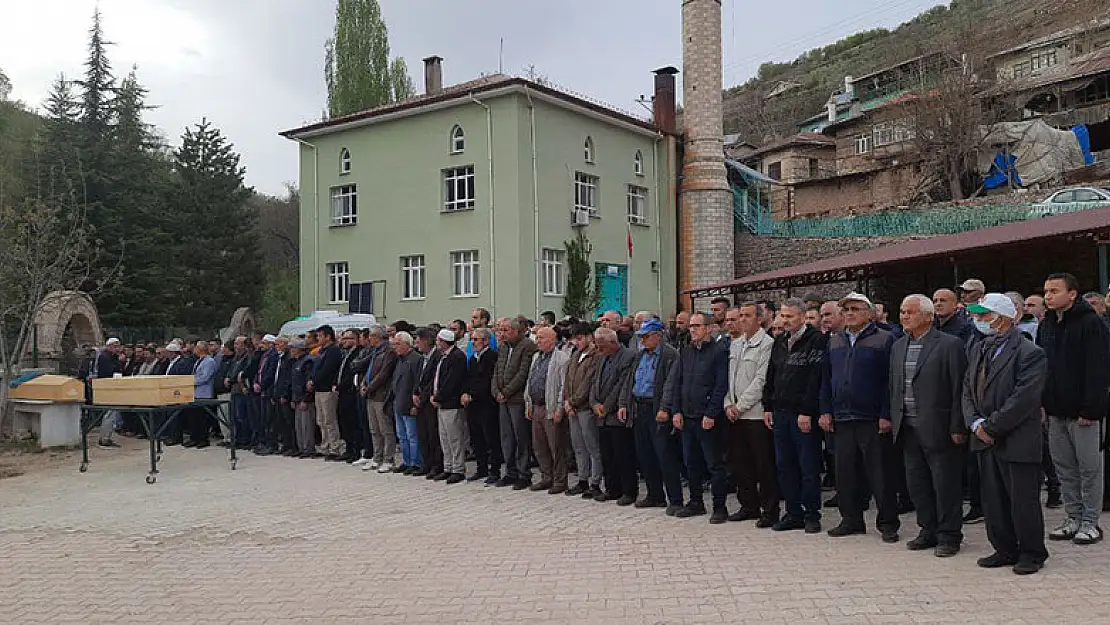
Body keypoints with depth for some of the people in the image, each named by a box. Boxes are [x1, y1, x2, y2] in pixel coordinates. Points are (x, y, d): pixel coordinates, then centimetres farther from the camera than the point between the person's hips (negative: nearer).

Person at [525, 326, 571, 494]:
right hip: (536, 408, 8)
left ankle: (560, 481, 9)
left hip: (551, 410, -8)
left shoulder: (562, 358, -11)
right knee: (539, 447, 13)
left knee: (556, 448, -1)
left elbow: (564, 386, -14)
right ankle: (546, 478, 25)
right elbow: (529, 381, 21)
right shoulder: (536, 357, 15)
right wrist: (528, 404, 16)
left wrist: (559, 409, -17)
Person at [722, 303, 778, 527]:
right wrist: (728, 405, 2)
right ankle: (749, 505, 24)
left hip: (756, 414, -7)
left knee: (764, 465, -2)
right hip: (735, 415, 7)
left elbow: (761, 380, -13)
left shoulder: (767, 344, -7)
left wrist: (740, 406, -12)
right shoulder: (734, 344, 15)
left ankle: (769, 510, 7)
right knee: (738, 461, 12)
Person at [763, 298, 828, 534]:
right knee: (785, 466, 10)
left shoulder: (816, 340, -9)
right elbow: (771, 377, 18)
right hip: (780, 413, 7)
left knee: (808, 467, 1)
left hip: (803, 414, -7)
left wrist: (807, 412, -19)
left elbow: (816, 379, -16)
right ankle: (793, 513, 19)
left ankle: (811, 515, 11)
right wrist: (768, 407, 12)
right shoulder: (780, 342, 14)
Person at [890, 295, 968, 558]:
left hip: (938, 428, -7)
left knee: (946, 484, 2)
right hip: (908, 428, 7)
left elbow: (959, 389, -10)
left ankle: (949, 536, 14)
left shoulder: (950, 345, -8)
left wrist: (957, 427, -13)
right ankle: (929, 531, 26)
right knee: (917, 484, 13)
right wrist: (894, 420, 11)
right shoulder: (898, 347, 13)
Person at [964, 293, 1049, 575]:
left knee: (1023, 501, 3)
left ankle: (1031, 554, 18)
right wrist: (976, 423, -4)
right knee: (993, 501, 12)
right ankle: (1005, 550, 25)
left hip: (1017, 442, -7)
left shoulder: (1030, 353, -12)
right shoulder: (977, 350, 12)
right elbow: (968, 390, 12)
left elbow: (1024, 398, -19)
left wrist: (992, 426, -17)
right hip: (986, 440, 7)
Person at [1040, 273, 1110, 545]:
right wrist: (1042, 403, 7)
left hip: (1082, 412, -7)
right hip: (1056, 411, 7)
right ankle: (1074, 517, 21)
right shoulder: (1046, 325, 12)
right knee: (1064, 467, 12)